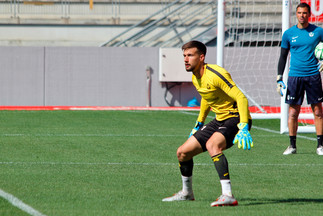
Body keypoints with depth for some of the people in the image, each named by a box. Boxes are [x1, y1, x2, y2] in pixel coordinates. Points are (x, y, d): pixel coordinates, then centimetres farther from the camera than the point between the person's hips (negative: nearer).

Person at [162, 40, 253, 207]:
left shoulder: (215, 74, -22)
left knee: (212, 144, -38)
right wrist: (199, 123, 30)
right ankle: (186, 193, 33)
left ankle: (228, 195, -42)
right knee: (182, 152, 8)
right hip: (220, 120, 9)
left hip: (236, 118, -9)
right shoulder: (195, 78, 6)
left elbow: (241, 98, -25)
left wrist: (243, 128, -34)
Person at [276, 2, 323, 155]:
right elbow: (283, 57, 9)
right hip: (295, 75, 0)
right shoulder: (289, 34, 5)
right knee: (293, 113, -1)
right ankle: (292, 145, 8)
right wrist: (279, 79, 3)